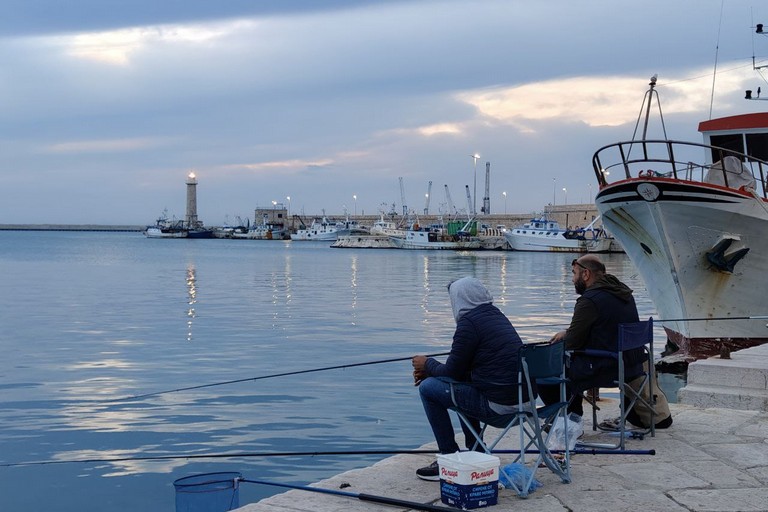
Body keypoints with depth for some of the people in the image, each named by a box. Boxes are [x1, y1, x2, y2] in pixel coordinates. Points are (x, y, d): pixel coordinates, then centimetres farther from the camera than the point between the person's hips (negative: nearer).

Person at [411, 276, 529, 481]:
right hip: (521, 395, 9)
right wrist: (431, 370, 21)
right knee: (462, 384, 31)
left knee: (428, 387, 1)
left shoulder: (469, 322, -11)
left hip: (498, 403, -9)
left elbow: (452, 372, -6)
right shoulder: (496, 315, 16)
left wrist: (427, 364, 13)